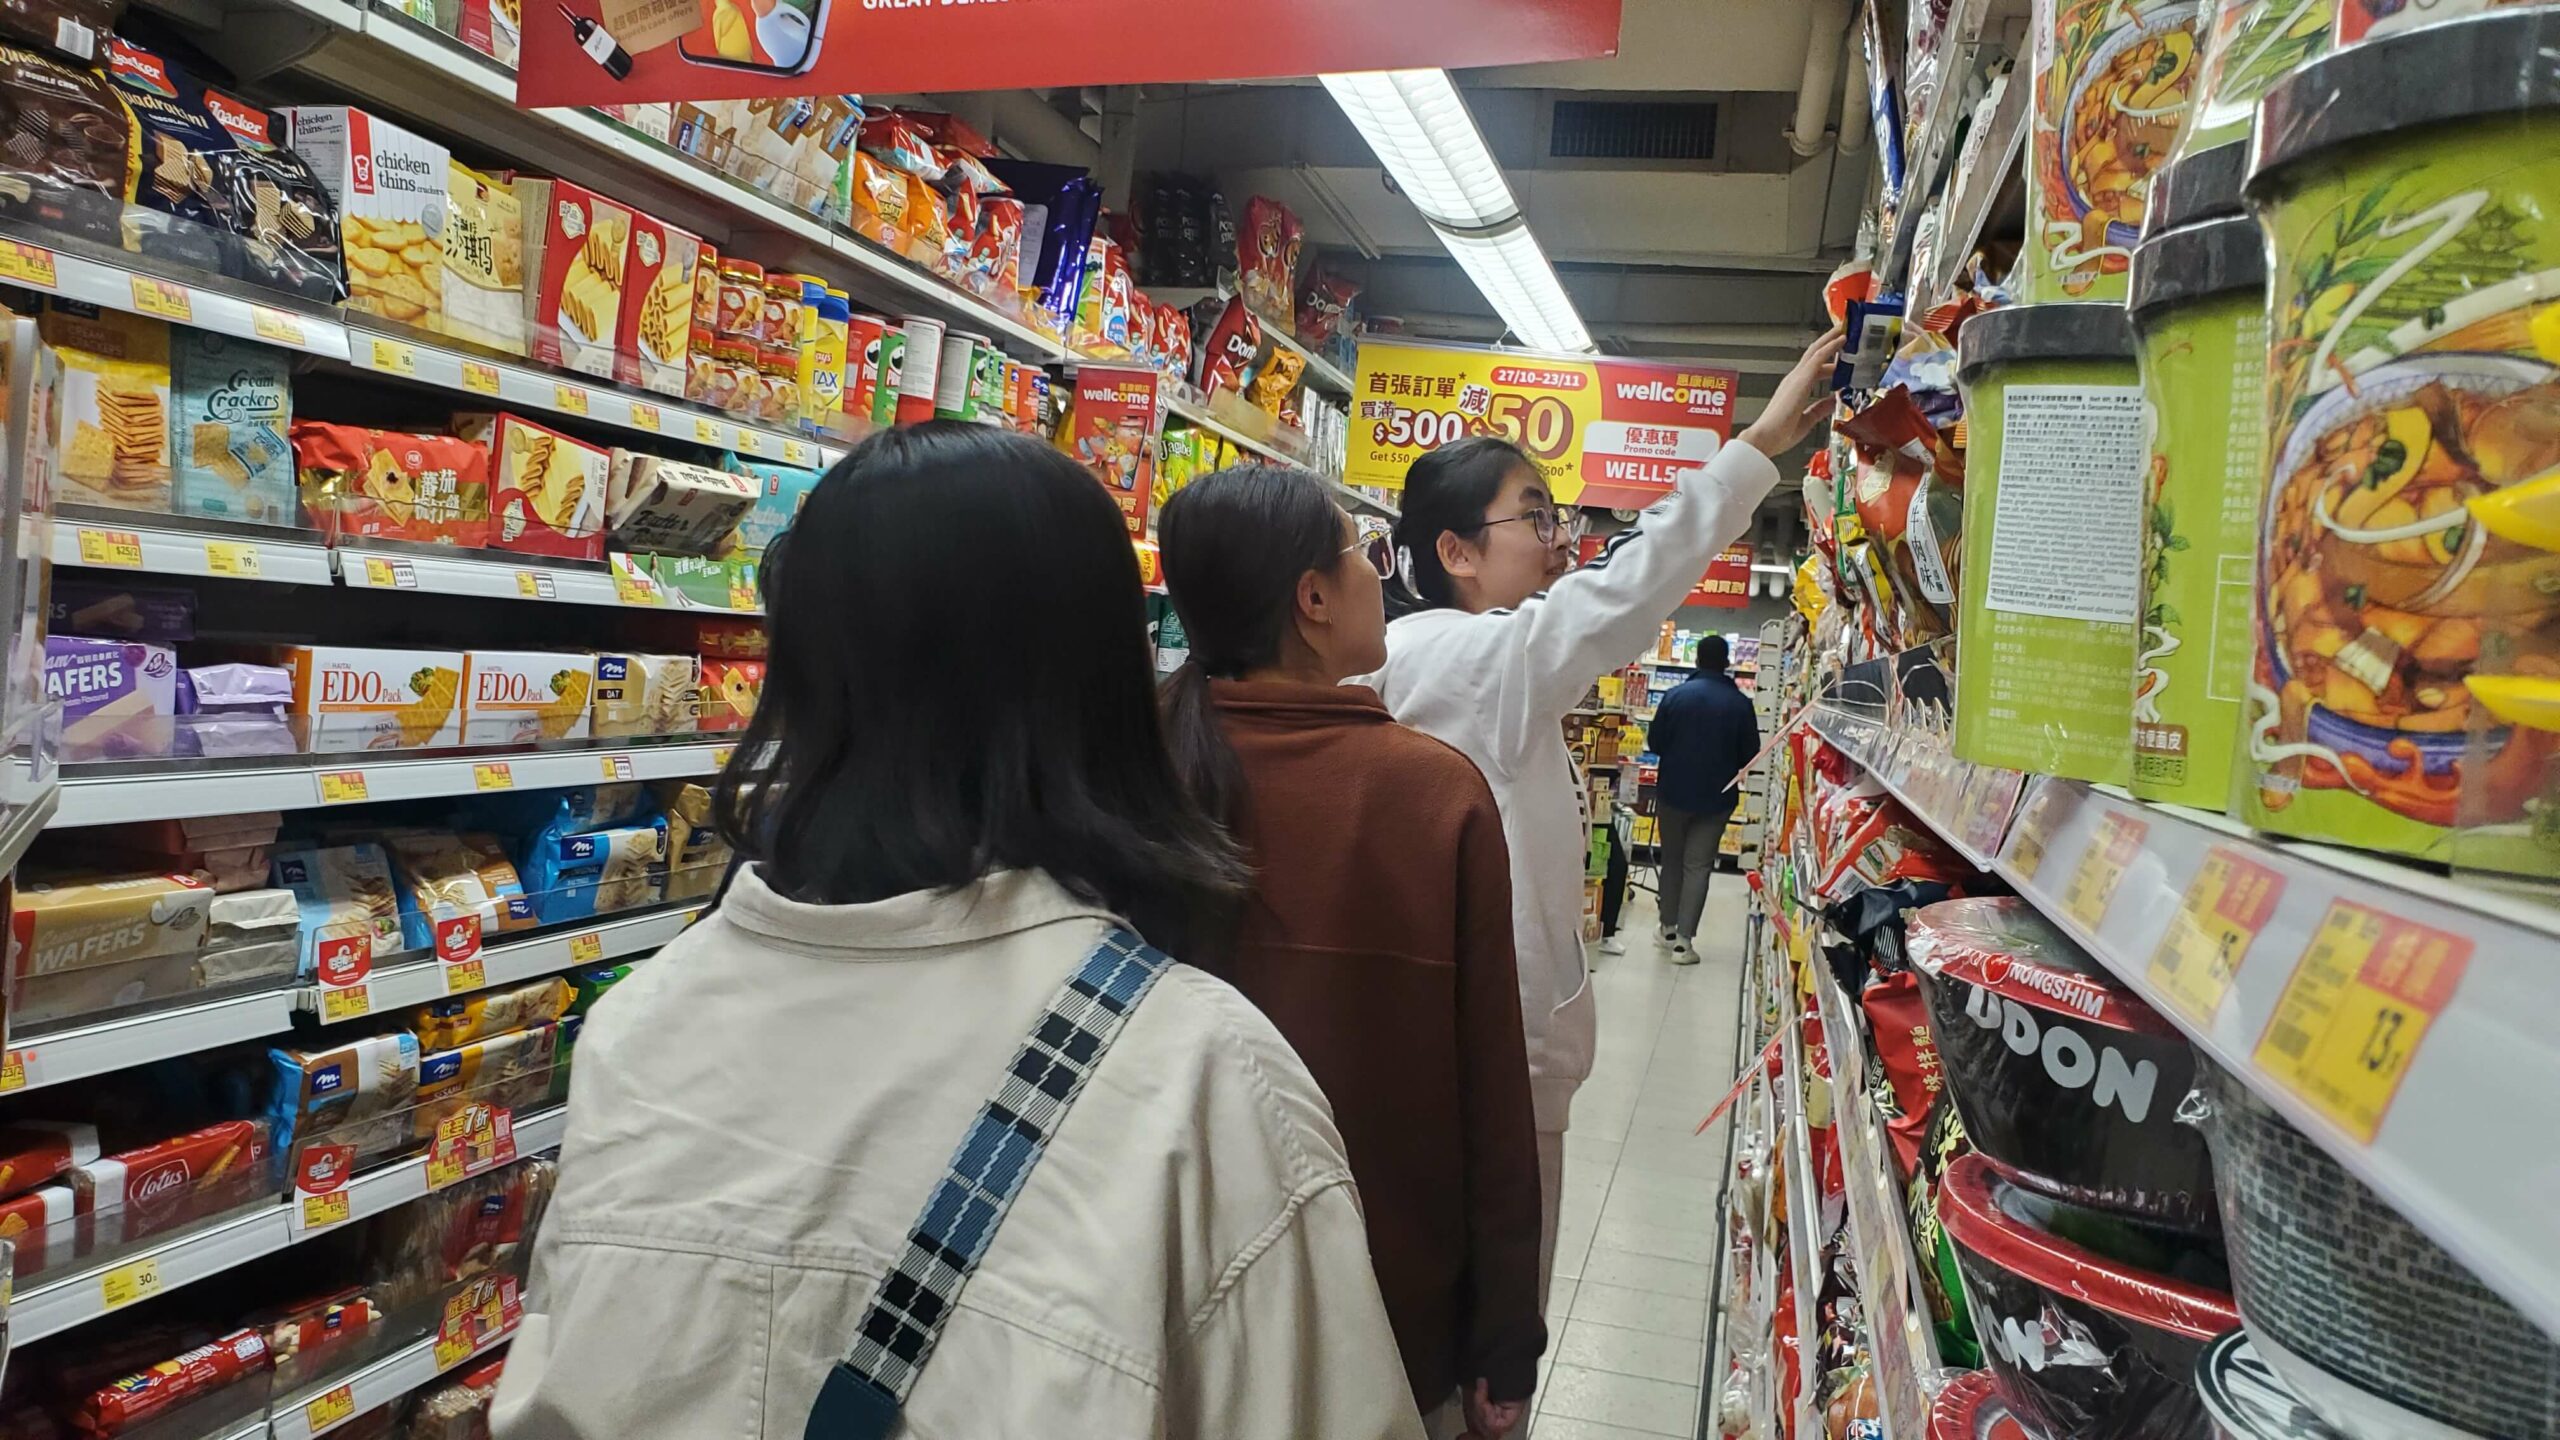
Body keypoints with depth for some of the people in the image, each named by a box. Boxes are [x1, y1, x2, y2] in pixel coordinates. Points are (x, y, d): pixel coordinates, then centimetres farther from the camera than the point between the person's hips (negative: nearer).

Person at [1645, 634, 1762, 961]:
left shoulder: (1676, 695, -8)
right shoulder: (1740, 703, -8)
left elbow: (1654, 743, -4)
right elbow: (1750, 754, -2)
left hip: (1673, 792, 1)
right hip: (1716, 797, -1)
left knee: (1671, 860, 17)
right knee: (1698, 866, 3)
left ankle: (1668, 927, 26)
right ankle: (1683, 940, -2)